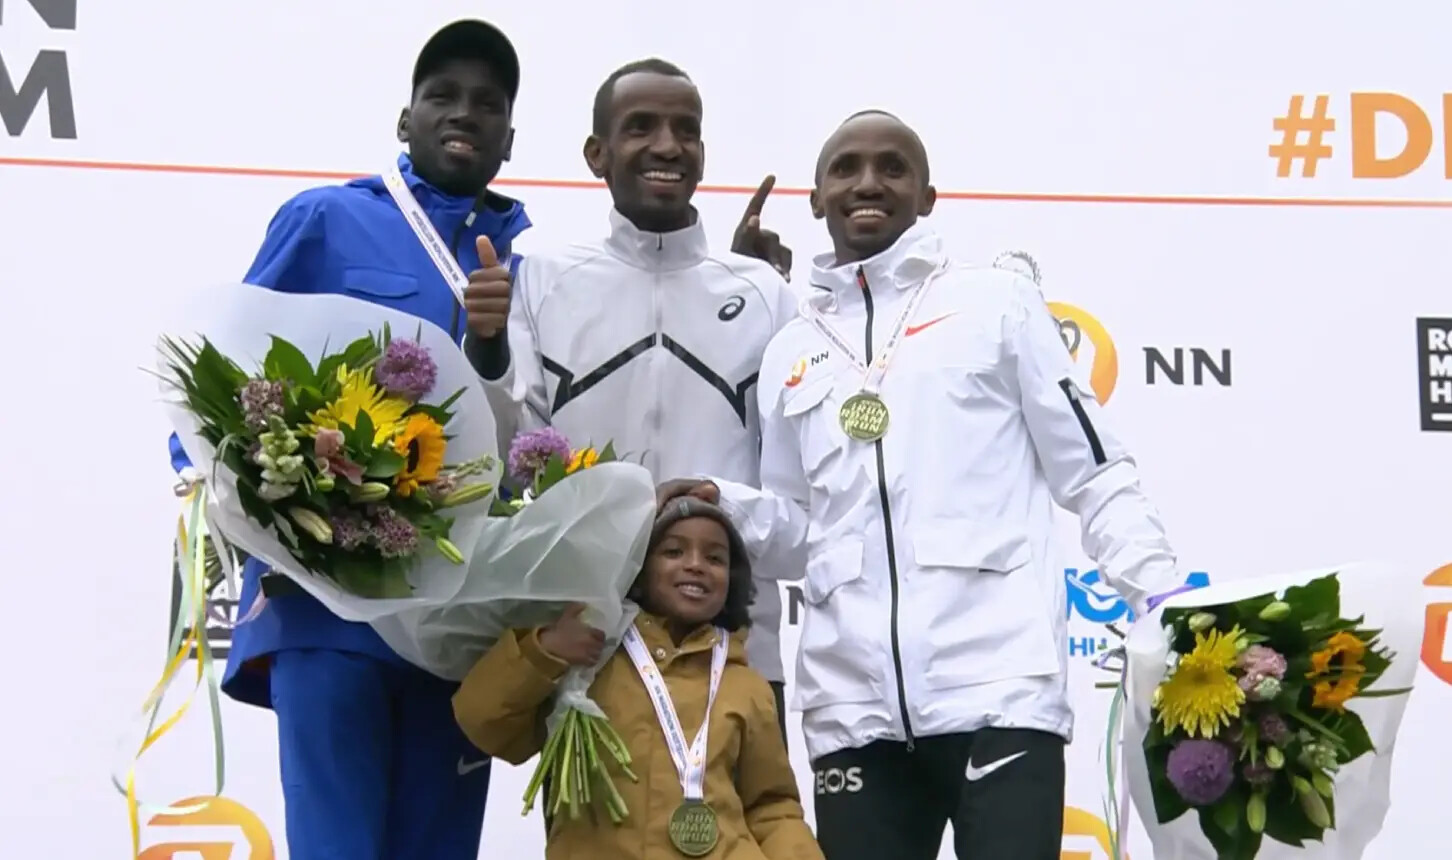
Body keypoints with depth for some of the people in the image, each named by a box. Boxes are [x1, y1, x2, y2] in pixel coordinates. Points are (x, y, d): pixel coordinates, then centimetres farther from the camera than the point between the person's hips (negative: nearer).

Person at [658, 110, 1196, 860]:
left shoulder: (996, 304, 7)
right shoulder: (791, 352, 17)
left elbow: (1094, 474, 6)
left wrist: (1168, 608, -5)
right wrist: (721, 502, 2)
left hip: (998, 685, -4)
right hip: (852, 704, 4)